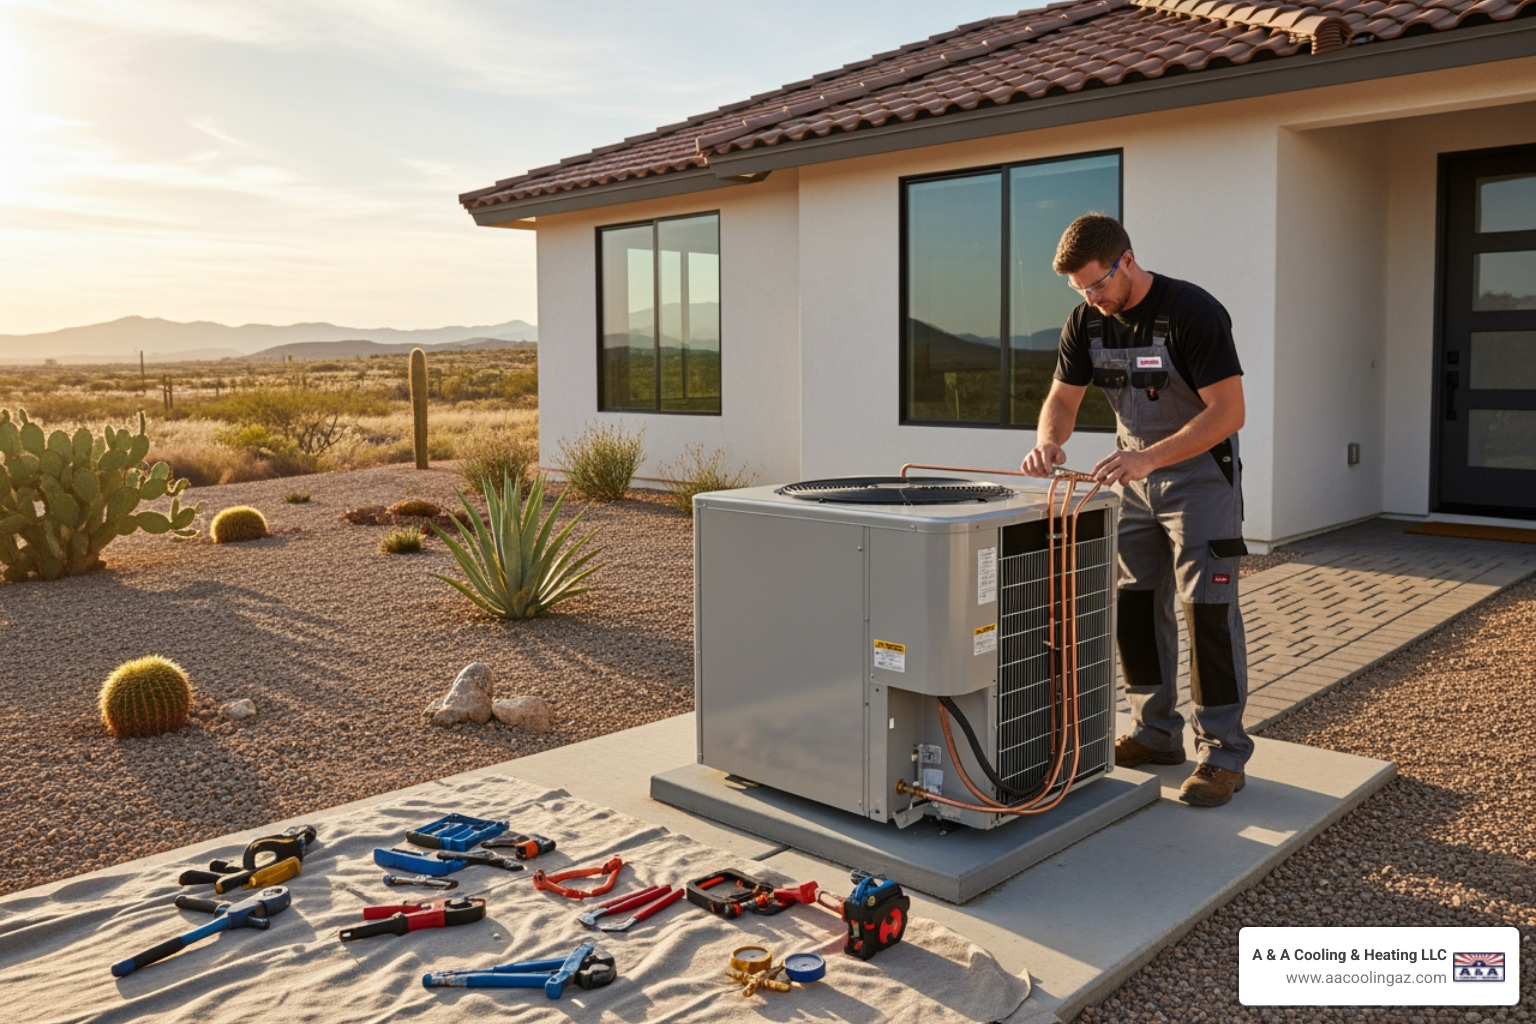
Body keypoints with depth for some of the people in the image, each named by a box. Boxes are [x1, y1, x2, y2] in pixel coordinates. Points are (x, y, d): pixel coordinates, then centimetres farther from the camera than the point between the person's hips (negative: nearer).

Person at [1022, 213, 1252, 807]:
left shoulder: (1191, 312, -22)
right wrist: (1048, 442, -20)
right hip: (1134, 475, 7)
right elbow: (1062, 399, 3)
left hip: (1199, 473, -6)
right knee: (1133, 604, 8)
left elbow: (1228, 411, -26)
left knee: (1207, 610, -9)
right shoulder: (1087, 321, -3)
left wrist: (1150, 457, -36)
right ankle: (1156, 734, 21)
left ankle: (1223, 754, 0)